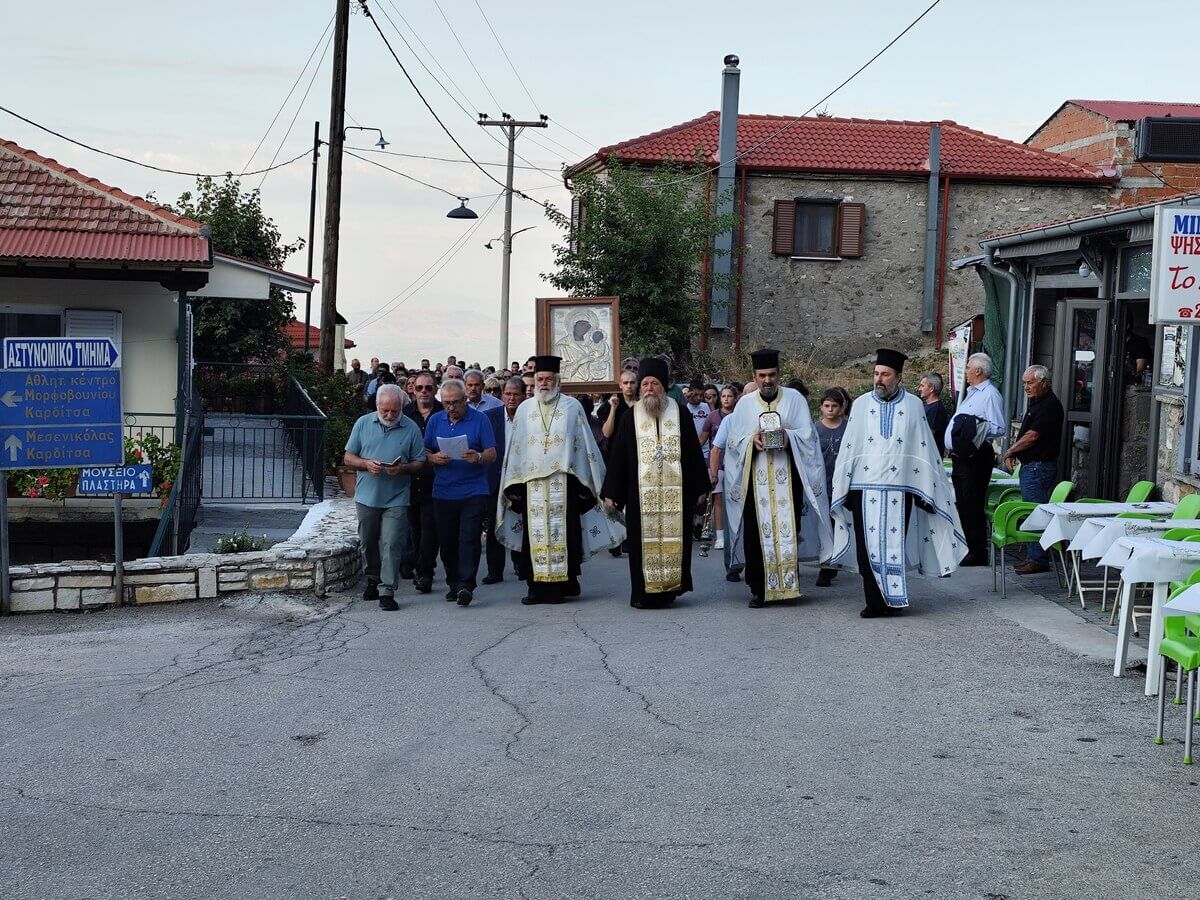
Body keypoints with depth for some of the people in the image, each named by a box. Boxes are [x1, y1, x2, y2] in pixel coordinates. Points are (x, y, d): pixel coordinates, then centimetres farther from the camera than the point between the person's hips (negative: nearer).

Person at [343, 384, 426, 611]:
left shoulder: (411, 429, -1)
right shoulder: (363, 424, 2)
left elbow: (419, 463, 2)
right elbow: (348, 458, 5)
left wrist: (403, 468, -18)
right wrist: (367, 464, -14)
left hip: (396, 499, -2)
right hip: (367, 496, 3)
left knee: (392, 545, -9)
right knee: (368, 543, 15)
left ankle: (386, 592, -7)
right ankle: (373, 580, 34)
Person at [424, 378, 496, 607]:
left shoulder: (480, 420, 1)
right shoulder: (435, 420, 12)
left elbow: (492, 454, -2)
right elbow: (424, 452, 13)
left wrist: (478, 457, -23)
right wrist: (434, 458, -9)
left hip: (473, 491, -3)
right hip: (443, 492, 4)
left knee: (469, 539, -10)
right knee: (447, 542, 6)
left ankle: (466, 585, -12)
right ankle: (454, 584, 17)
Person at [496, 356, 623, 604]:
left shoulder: (572, 408, 6)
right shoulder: (524, 409, 13)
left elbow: (583, 444, 5)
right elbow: (515, 448, 13)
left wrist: (584, 482, -1)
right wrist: (514, 486, 6)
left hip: (563, 481, -2)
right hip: (532, 481, 2)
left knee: (563, 532, -3)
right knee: (535, 533, 0)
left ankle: (563, 583, 1)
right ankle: (538, 586, 3)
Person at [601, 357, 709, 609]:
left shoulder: (680, 414, 6)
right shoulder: (631, 418, 7)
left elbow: (694, 452, 8)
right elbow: (617, 456, 6)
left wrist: (699, 488, 5)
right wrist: (611, 492, 2)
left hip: (676, 492, 0)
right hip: (641, 493, 0)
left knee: (674, 538, -1)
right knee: (643, 541, -1)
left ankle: (670, 587, 10)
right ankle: (645, 592, 5)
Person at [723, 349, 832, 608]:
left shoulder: (794, 399, 8)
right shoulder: (745, 404, 11)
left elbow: (807, 434, 4)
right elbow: (734, 440, 8)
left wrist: (788, 437, -16)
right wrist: (752, 441, -11)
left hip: (787, 474, -1)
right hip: (755, 477, 1)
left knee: (788, 528, -5)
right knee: (756, 531, -3)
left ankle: (788, 583, 3)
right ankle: (758, 588, 2)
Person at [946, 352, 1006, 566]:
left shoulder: (990, 395, -12)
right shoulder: (971, 393, 20)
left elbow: (999, 429, -19)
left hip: (976, 458, -10)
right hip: (961, 456, 10)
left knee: (973, 506, -7)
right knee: (963, 505, 13)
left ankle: (978, 553, -2)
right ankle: (970, 548, 20)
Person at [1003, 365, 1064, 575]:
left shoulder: (1050, 404, -15)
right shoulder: (1036, 402, 17)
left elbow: (1032, 436, -18)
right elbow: (1025, 434, 21)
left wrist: (1009, 452, -7)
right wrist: (1013, 454, 6)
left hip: (1040, 466, -10)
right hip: (1029, 465, 10)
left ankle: (1038, 560, -5)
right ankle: (1032, 556, 18)